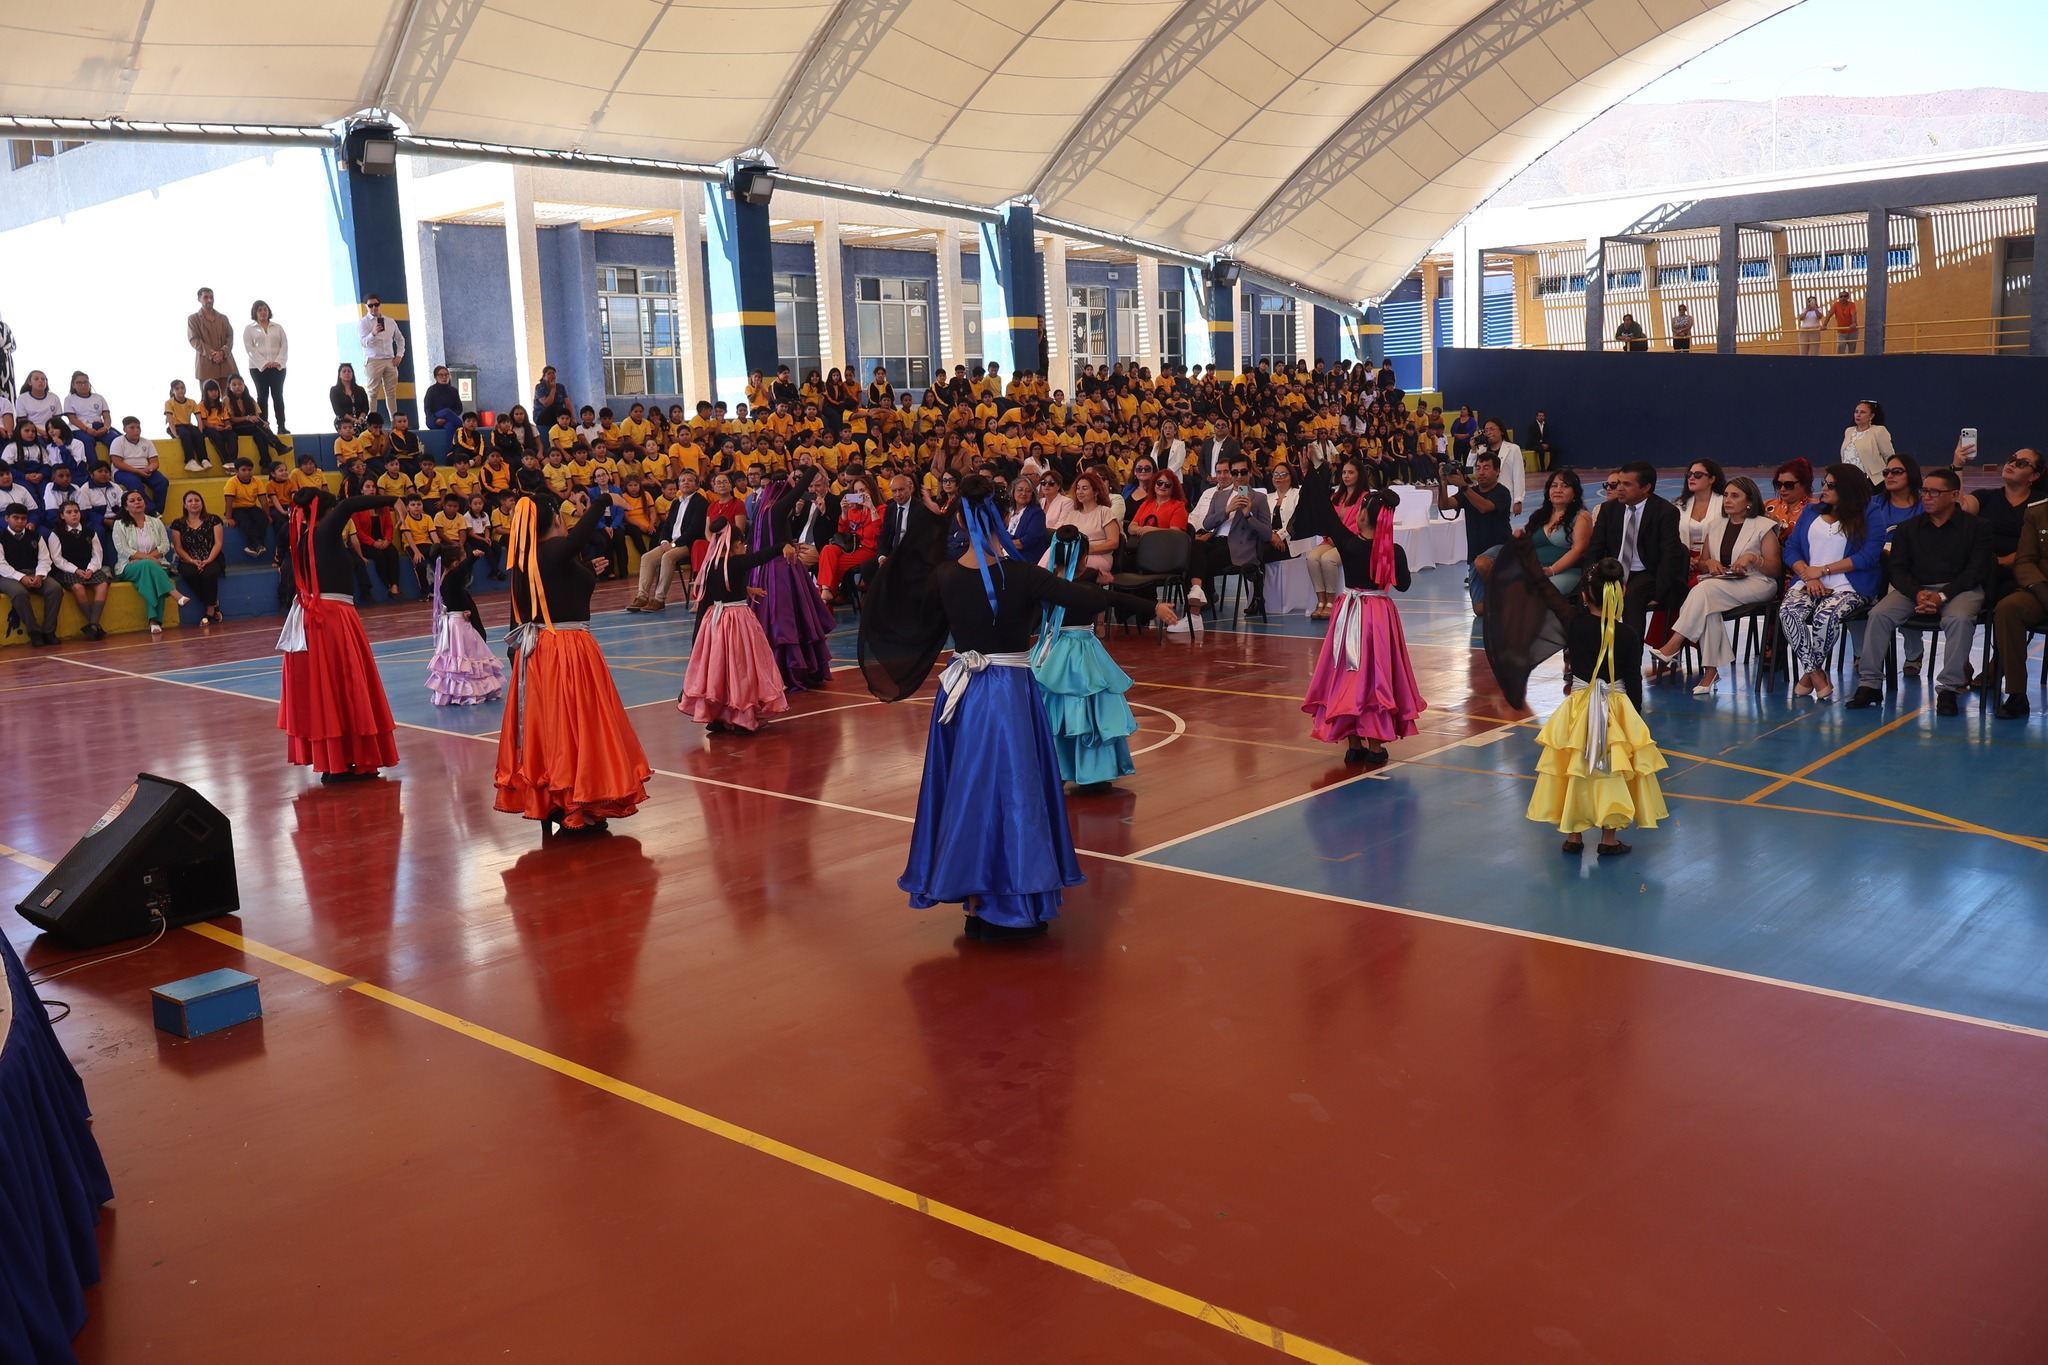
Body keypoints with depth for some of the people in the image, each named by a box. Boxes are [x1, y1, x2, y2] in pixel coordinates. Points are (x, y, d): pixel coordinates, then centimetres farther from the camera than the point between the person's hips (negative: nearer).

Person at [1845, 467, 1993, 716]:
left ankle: (1949, 688, -29)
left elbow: (1976, 571, -5)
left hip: (1959, 588, -3)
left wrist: (1942, 596, -19)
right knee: (1879, 614, -24)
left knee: (1959, 619, -36)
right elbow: (1896, 568, 5)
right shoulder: (1908, 528, 14)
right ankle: (1869, 684, -22)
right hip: (1915, 588, 3)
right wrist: (1917, 593, -16)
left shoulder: (1975, 526, 5)